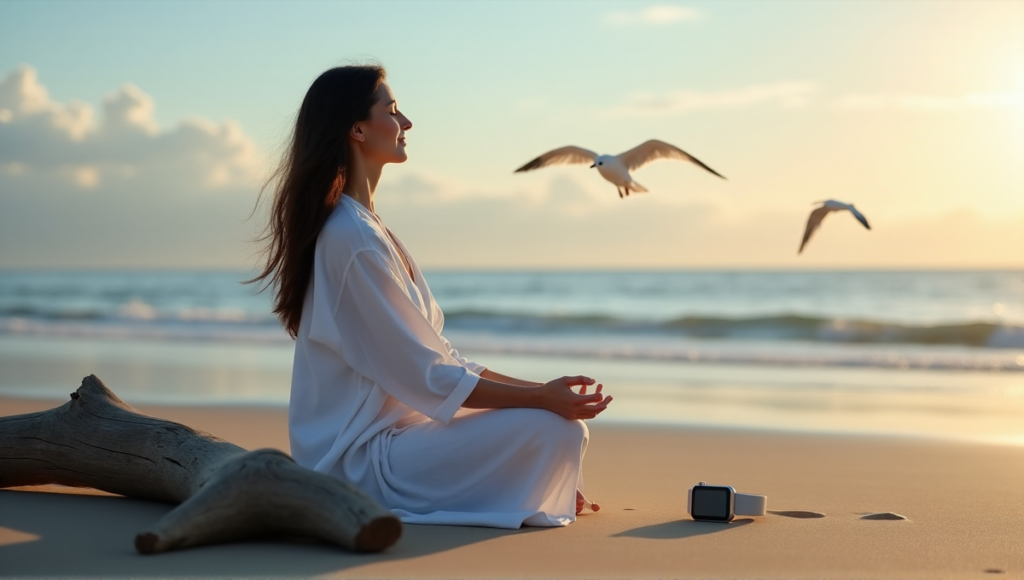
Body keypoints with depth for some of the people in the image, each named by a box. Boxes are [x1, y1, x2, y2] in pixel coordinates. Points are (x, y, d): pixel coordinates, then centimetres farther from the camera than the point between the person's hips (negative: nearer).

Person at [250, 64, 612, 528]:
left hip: (392, 428, 10)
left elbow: (434, 352, 13)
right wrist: (539, 397, -16)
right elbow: (426, 376, -19)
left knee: (560, 412, 11)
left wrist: (538, 388, 6)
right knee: (555, 430, -20)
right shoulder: (354, 238, -19)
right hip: (362, 458, -10)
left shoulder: (364, 226, 14)